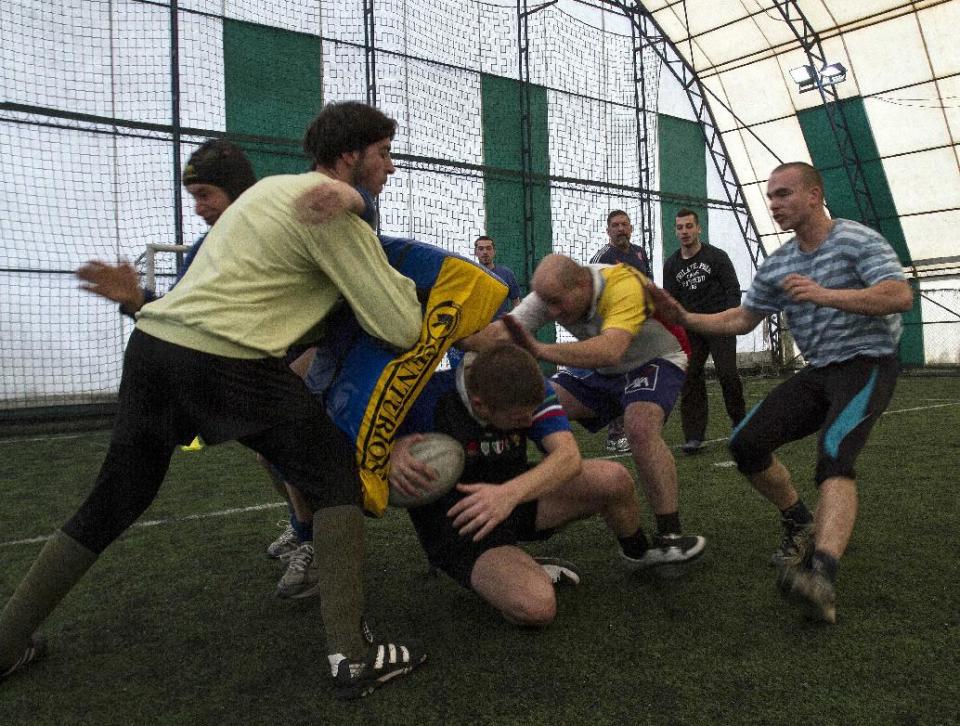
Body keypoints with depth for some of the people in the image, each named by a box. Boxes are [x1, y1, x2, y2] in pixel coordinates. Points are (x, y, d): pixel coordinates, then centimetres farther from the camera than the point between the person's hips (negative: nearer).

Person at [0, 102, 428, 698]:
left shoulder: (278, 188, 21)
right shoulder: (331, 209, -6)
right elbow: (400, 329, -8)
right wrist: (398, 278, 12)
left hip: (152, 343, 9)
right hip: (225, 362, -8)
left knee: (115, 501, 21)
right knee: (337, 476, 5)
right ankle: (351, 654, 2)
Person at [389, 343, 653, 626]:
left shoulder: (530, 389, -16)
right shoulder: (428, 399, -28)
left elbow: (570, 456, -28)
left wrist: (510, 493, -47)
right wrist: (393, 454, -44)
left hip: (519, 498, 4)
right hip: (461, 531, -4)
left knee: (613, 478, -18)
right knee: (536, 607, -32)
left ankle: (640, 556, 14)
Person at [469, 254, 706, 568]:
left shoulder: (623, 285, -35)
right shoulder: (551, 294, -16)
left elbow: (610, 351, -51)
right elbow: (500, 331, -26)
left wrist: (542, 350, -62)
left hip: (654, 362, -6)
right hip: (599, 370, 6)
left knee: (642, 430, -34)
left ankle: (669, 536, -22)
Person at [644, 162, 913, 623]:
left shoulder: (857, 240, -10)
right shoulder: (777, 266, 9)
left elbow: (900, 295, -24)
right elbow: (742, 320, 15)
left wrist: (825, 295, -36)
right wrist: (684, 318, 2)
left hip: (867, 364, -6)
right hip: (818, 372, 7)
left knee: (833, 453, -32)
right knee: (747, 444, -7)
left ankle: (822, 577, -47)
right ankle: (801, 525, 15)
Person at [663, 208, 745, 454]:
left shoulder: (717, 256, -1)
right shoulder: (671, 265, 9)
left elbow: (733, 290, -3)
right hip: (690, 329, 3)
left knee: (727, 374, -9)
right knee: (689, 378, -5)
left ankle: (740, 422, 13)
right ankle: (694, 435, -2)